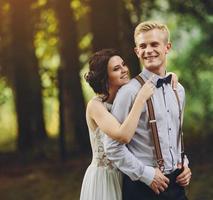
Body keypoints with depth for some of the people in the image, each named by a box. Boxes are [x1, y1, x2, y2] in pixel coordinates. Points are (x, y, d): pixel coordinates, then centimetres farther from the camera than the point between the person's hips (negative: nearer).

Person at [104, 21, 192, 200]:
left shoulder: (179, 90, 9)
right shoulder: (130, 92, -12)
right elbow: (113, 146, -14)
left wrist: (184, 164, 6)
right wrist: (146, 174, -14)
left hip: (176, 184, 6)